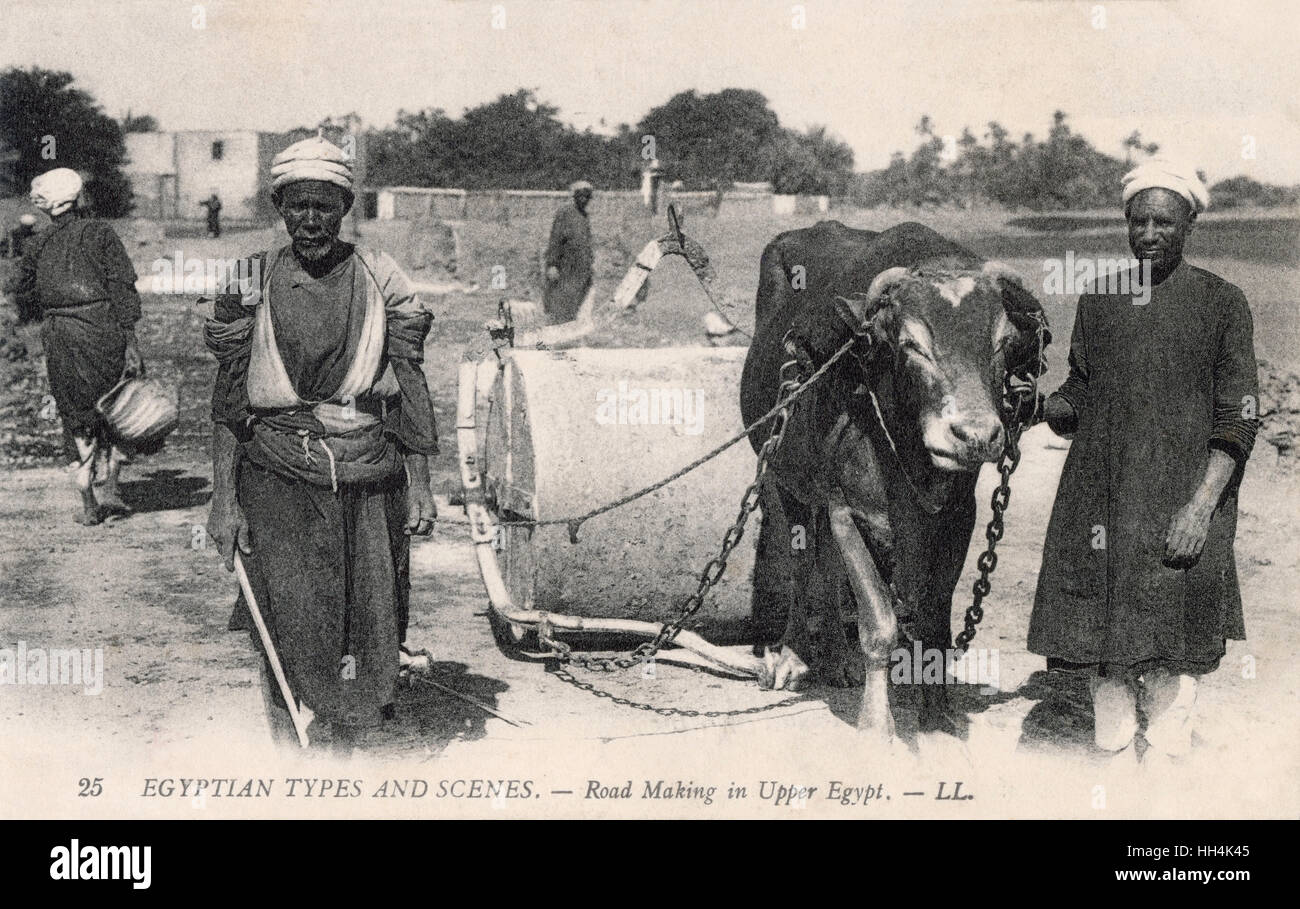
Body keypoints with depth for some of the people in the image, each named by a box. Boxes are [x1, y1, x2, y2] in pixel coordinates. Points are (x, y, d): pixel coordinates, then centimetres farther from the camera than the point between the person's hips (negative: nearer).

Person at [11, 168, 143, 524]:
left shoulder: (36, 246, 7)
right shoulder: (99, 233, 0)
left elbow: (25, 301, 15)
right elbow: (122, 287, -9)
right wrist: (131, 340, -10)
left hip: (60, 340, 2)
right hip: (103, 331, -2)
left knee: (76, 419, 10)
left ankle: (88, 504, 10)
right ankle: (109, 489, 7)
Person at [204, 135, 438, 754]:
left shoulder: (380, 280, 5)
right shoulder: (252, 284, 3)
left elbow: (409, 387, 8)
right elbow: (229, 398, 4)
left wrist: (420, 486, 4)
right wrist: (223, 497, -2)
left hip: (368, 477, 1)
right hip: (278, 476, -1)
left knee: (368, 633, 4)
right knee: (294, 631, -6)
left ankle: (341, 745, 25)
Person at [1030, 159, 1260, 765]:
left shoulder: (1221, 304, 1)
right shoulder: (1098, 300, 11)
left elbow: (1237, 419, -3)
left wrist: (1202, 506, -12)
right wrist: (1046, 407, -6)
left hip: (1182, 502, -3)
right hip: (1098, 499, 3)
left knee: (1171, 658, -1)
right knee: (1102, 651, 7)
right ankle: (1111, 755, 22)